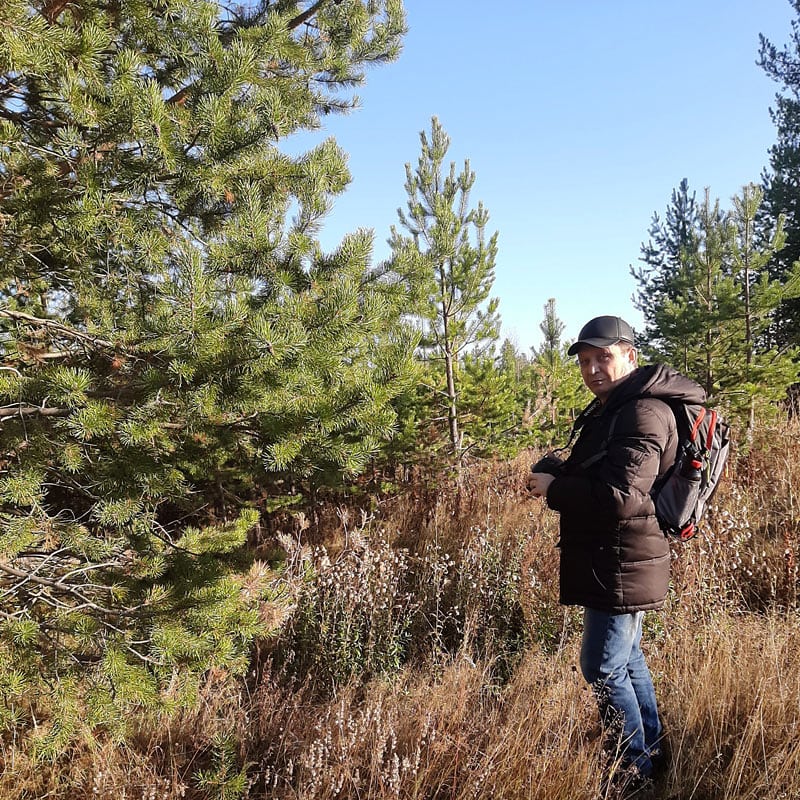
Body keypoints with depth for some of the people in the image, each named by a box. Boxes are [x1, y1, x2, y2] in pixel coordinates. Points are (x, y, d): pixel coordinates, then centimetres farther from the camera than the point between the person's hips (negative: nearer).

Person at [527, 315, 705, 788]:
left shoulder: (643, 412, -21)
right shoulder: (612, 407, 12)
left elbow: (620, 496, -30)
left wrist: (554, 488, -18)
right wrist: (561, 474, 4)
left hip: (622, 564, -11)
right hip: (616, 559, 11)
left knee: (603, 669, -1)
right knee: (627, 657, 23)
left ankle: (636, 770, 16)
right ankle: (652, 749, 39)